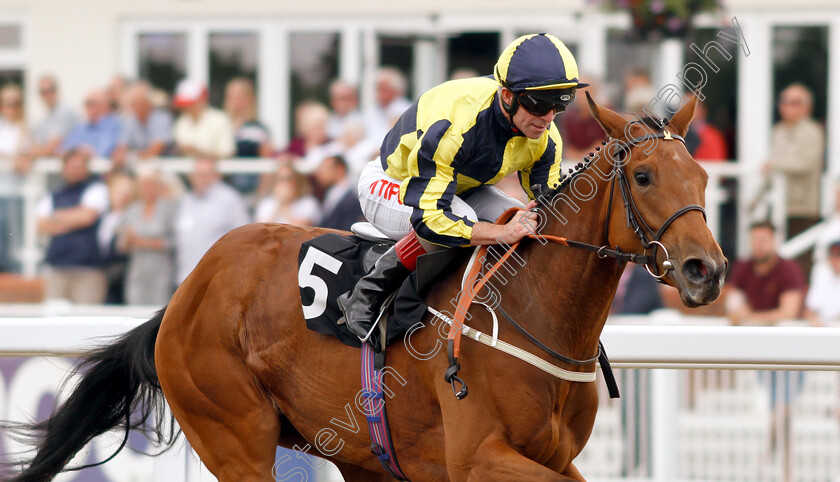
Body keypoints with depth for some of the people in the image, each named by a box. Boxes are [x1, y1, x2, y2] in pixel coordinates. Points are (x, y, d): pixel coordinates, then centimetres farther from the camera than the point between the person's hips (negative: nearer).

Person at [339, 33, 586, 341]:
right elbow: (427, 217, -44)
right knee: (462, 218, -38)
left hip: (463, 189, 7)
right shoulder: (452, 124, -41)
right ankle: (371, 290, -22)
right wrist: (502, 233, -49)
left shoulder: (545, 136, -18)